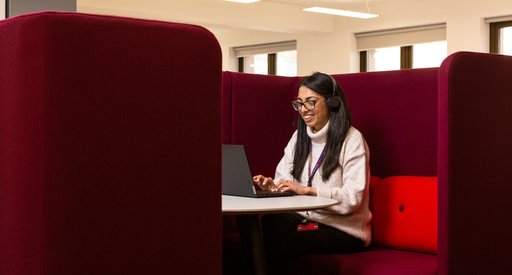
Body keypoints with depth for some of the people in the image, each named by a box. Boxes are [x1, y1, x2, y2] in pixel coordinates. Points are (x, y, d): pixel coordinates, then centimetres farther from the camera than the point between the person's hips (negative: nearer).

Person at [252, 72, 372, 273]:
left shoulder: (352, 139, -7)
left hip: (343, 229, -5)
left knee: (277, 241, -30)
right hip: (304, 218, 5)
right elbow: (284, 178, 9)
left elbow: (353, 197, -16)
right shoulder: (299, 137, 14)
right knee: (261, 227, -27)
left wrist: (308, 190, -24)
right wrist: (273, 186, -15)